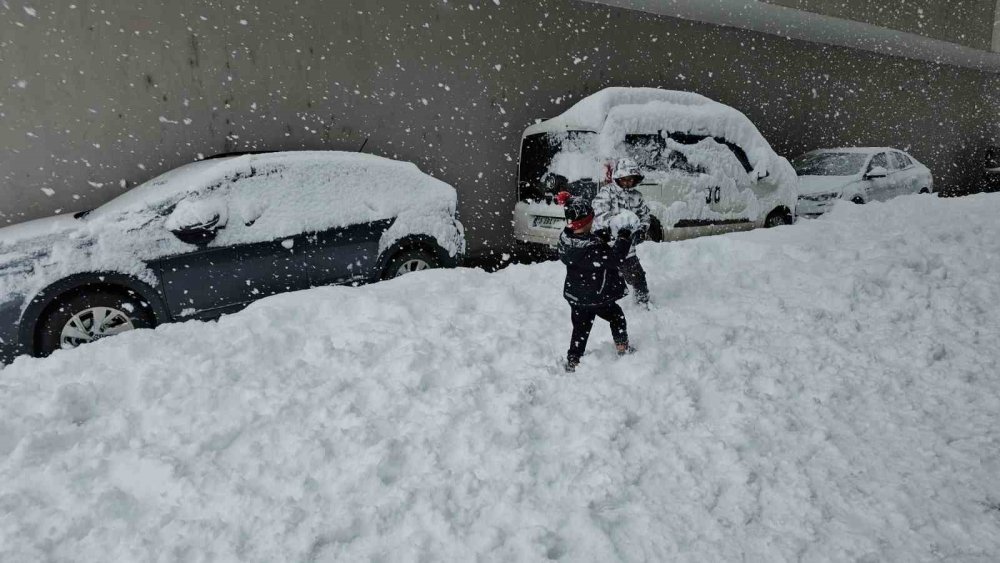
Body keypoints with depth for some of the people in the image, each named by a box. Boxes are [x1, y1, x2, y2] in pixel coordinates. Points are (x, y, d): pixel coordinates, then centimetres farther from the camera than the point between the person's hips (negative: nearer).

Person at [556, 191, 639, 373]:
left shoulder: (566, 238, -8)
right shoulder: (590, 248, -34)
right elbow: (614, 259, -26)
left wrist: (602, 239, 4)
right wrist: (624, 239, -17)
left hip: (575, 295, 6)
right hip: (595, 298, -6)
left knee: (580, 330, 18)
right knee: (617, 316, 22)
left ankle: (572, 363, 22)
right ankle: (623, 348, 37)